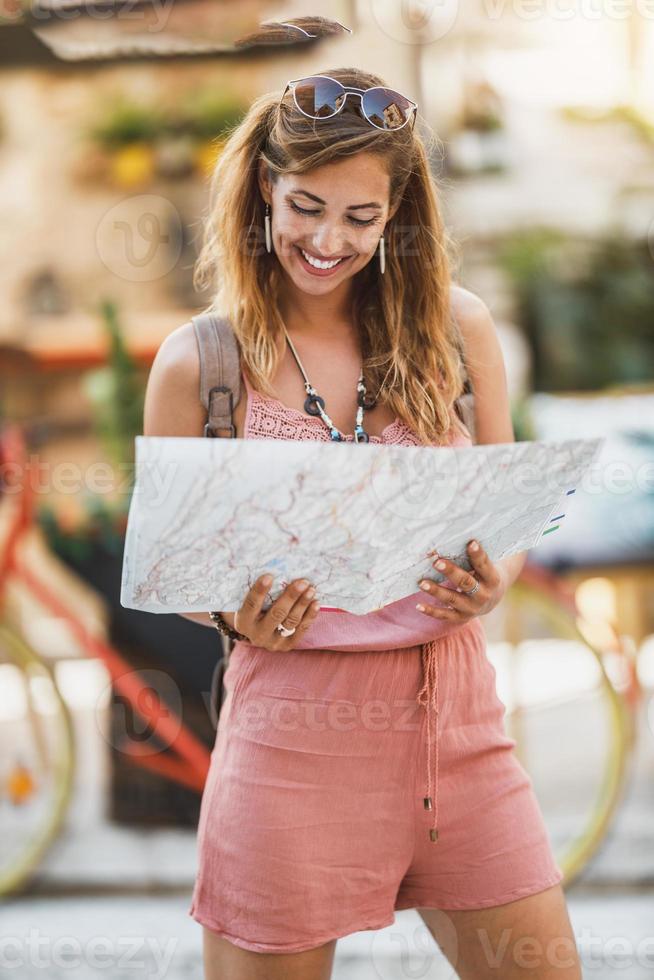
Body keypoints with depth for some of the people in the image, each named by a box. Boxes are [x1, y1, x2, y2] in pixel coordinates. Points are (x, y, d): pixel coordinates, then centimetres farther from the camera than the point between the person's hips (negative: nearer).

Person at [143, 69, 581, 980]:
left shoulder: (456, 328, 5)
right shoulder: (198, 362, -1)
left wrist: (492, 584, -8)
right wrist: (234, 616, -14)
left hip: (454, 718, 2)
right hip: (292, 727, -2)